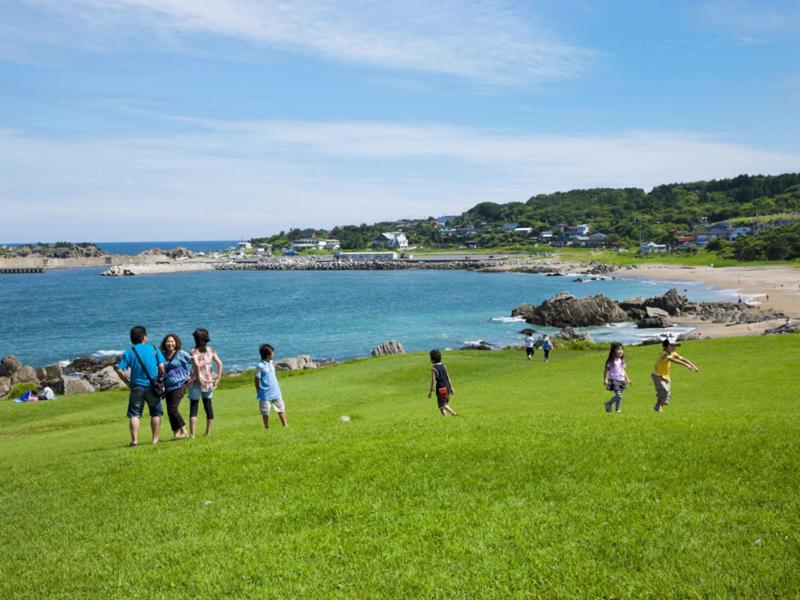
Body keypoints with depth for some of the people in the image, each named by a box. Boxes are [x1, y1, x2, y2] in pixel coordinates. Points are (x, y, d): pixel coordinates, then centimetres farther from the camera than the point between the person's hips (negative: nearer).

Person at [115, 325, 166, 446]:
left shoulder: (129, 352, -1)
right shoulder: (153, 349, -1)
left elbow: (120, 370, -9)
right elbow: (161, 366, -7)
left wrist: (127, 382, 3)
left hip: (137, 387, 0)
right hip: (152, 386, 0)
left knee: (134, 414, 5)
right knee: (155, 414, 12)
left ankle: (134, 440, -1)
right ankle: (155, 439, 15)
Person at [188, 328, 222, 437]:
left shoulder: (194, 352, -9)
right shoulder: (211, 350, 5)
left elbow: (196, 365, -25)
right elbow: (219, 363, -1)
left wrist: (198, 378, -16)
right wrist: (217, 378, 2)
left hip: (197, 383, -5)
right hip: (209, 382, 5)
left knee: (193, 407, 0)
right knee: (208, 406, 13)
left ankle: (192, 434, -7)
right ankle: (208, 432, 19)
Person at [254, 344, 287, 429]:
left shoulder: (271, 363, 6)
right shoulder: (260, 366, -16)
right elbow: (257, 379, -10)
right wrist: (258, 392, -6)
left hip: (276, 392, 7)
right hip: (265, 394, -7)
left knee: (281, 408, 10)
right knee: (265, 412, 5)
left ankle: (285, 425, 17)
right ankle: (267, 427, 18)